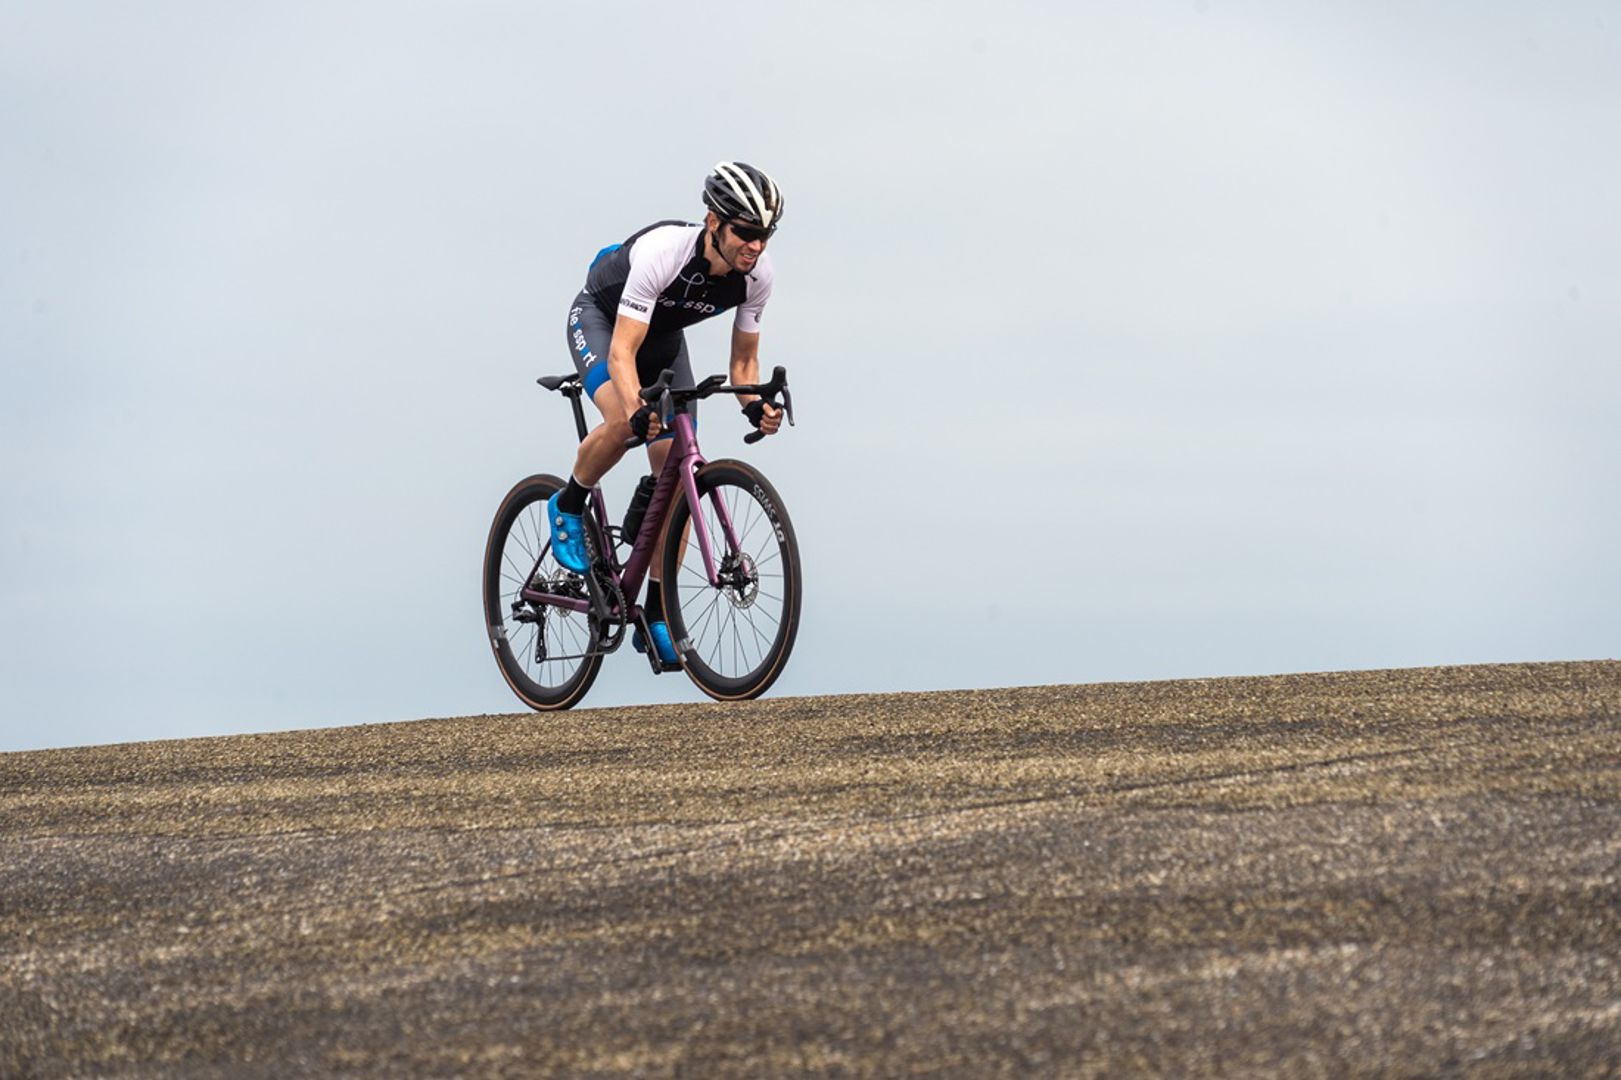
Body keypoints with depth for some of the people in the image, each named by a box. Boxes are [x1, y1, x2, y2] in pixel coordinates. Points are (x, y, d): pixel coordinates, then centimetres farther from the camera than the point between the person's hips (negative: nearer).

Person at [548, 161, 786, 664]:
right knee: (623, 420, -35)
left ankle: (656, 618, 3)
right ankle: (568, 508, -5)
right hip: (600, 319, -5)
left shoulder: (757, 274, -23)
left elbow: (743, 359, -9)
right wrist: (640, 411, -59)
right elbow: (622, 352, -42)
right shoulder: (662, 252, -39)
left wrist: (755, 405, -31)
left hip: (664, 335, 5)